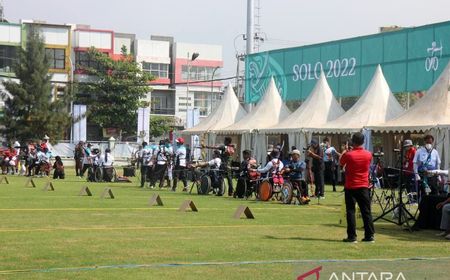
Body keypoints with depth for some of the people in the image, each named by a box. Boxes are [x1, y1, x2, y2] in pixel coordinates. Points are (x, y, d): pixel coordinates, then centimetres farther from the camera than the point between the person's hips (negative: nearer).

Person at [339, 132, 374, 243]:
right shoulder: (368, 155, -2)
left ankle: (352, 236, -2)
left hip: (350, 187, -3)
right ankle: (370, 236, 9)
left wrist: (343, 153, 21)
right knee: (366, 212, 8)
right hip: (364, 187, 3)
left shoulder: (348, 155, -13)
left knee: (350, 211, 2)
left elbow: (341, 164, 4)